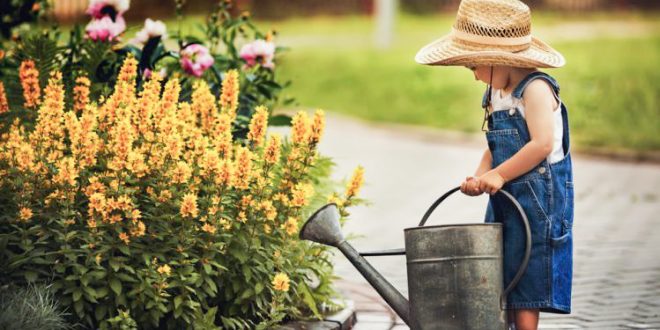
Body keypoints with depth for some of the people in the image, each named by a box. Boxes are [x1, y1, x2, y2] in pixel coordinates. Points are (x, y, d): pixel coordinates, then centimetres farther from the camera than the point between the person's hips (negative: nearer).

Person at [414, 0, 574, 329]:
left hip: (538, 197, -9)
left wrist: (499, 175, -20)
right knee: (499, 281, 9)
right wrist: (479, 178, -3)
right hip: (505, 200, 9)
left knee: (525, 288, -4)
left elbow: (543, 144, -25)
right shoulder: (496, 95, 12)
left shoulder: (536, 89, -15)